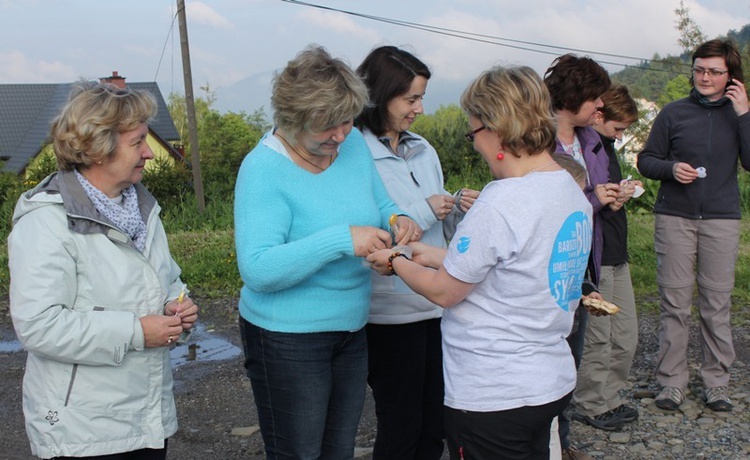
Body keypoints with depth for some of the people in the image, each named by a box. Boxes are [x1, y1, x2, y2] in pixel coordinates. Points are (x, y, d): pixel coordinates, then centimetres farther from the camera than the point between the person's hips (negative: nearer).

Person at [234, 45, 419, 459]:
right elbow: (256, 270, -29)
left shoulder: (353, 144, -1)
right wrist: (341, 240, -36)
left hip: (352, 329, 7)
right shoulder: (264, 169, -20)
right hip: (287, 340, -6)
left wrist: (399, 222, -11)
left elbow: (381, 206, 13)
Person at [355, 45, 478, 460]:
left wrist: (458, 210, -3)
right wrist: (423, 212, -19)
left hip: (438, 302, 7)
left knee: (436, 423, 16)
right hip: (391, 312, -7)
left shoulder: (423, 150, 9)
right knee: (401, 425, 8)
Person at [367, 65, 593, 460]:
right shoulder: (572, 191, 3)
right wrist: (436, 256, 13)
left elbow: (444, 292, -14)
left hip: (494, 397, -9)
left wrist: (396, 263, 3)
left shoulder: (500, 204, -25)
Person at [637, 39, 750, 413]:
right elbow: (645, 160, 8)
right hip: (675, 217, 0)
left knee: (717, 304, 2)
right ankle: (672, 382, 10)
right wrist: (671, 168, -11)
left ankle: (716, 382, 15)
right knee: (674, 303, 1)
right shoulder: (674, 113, 5)